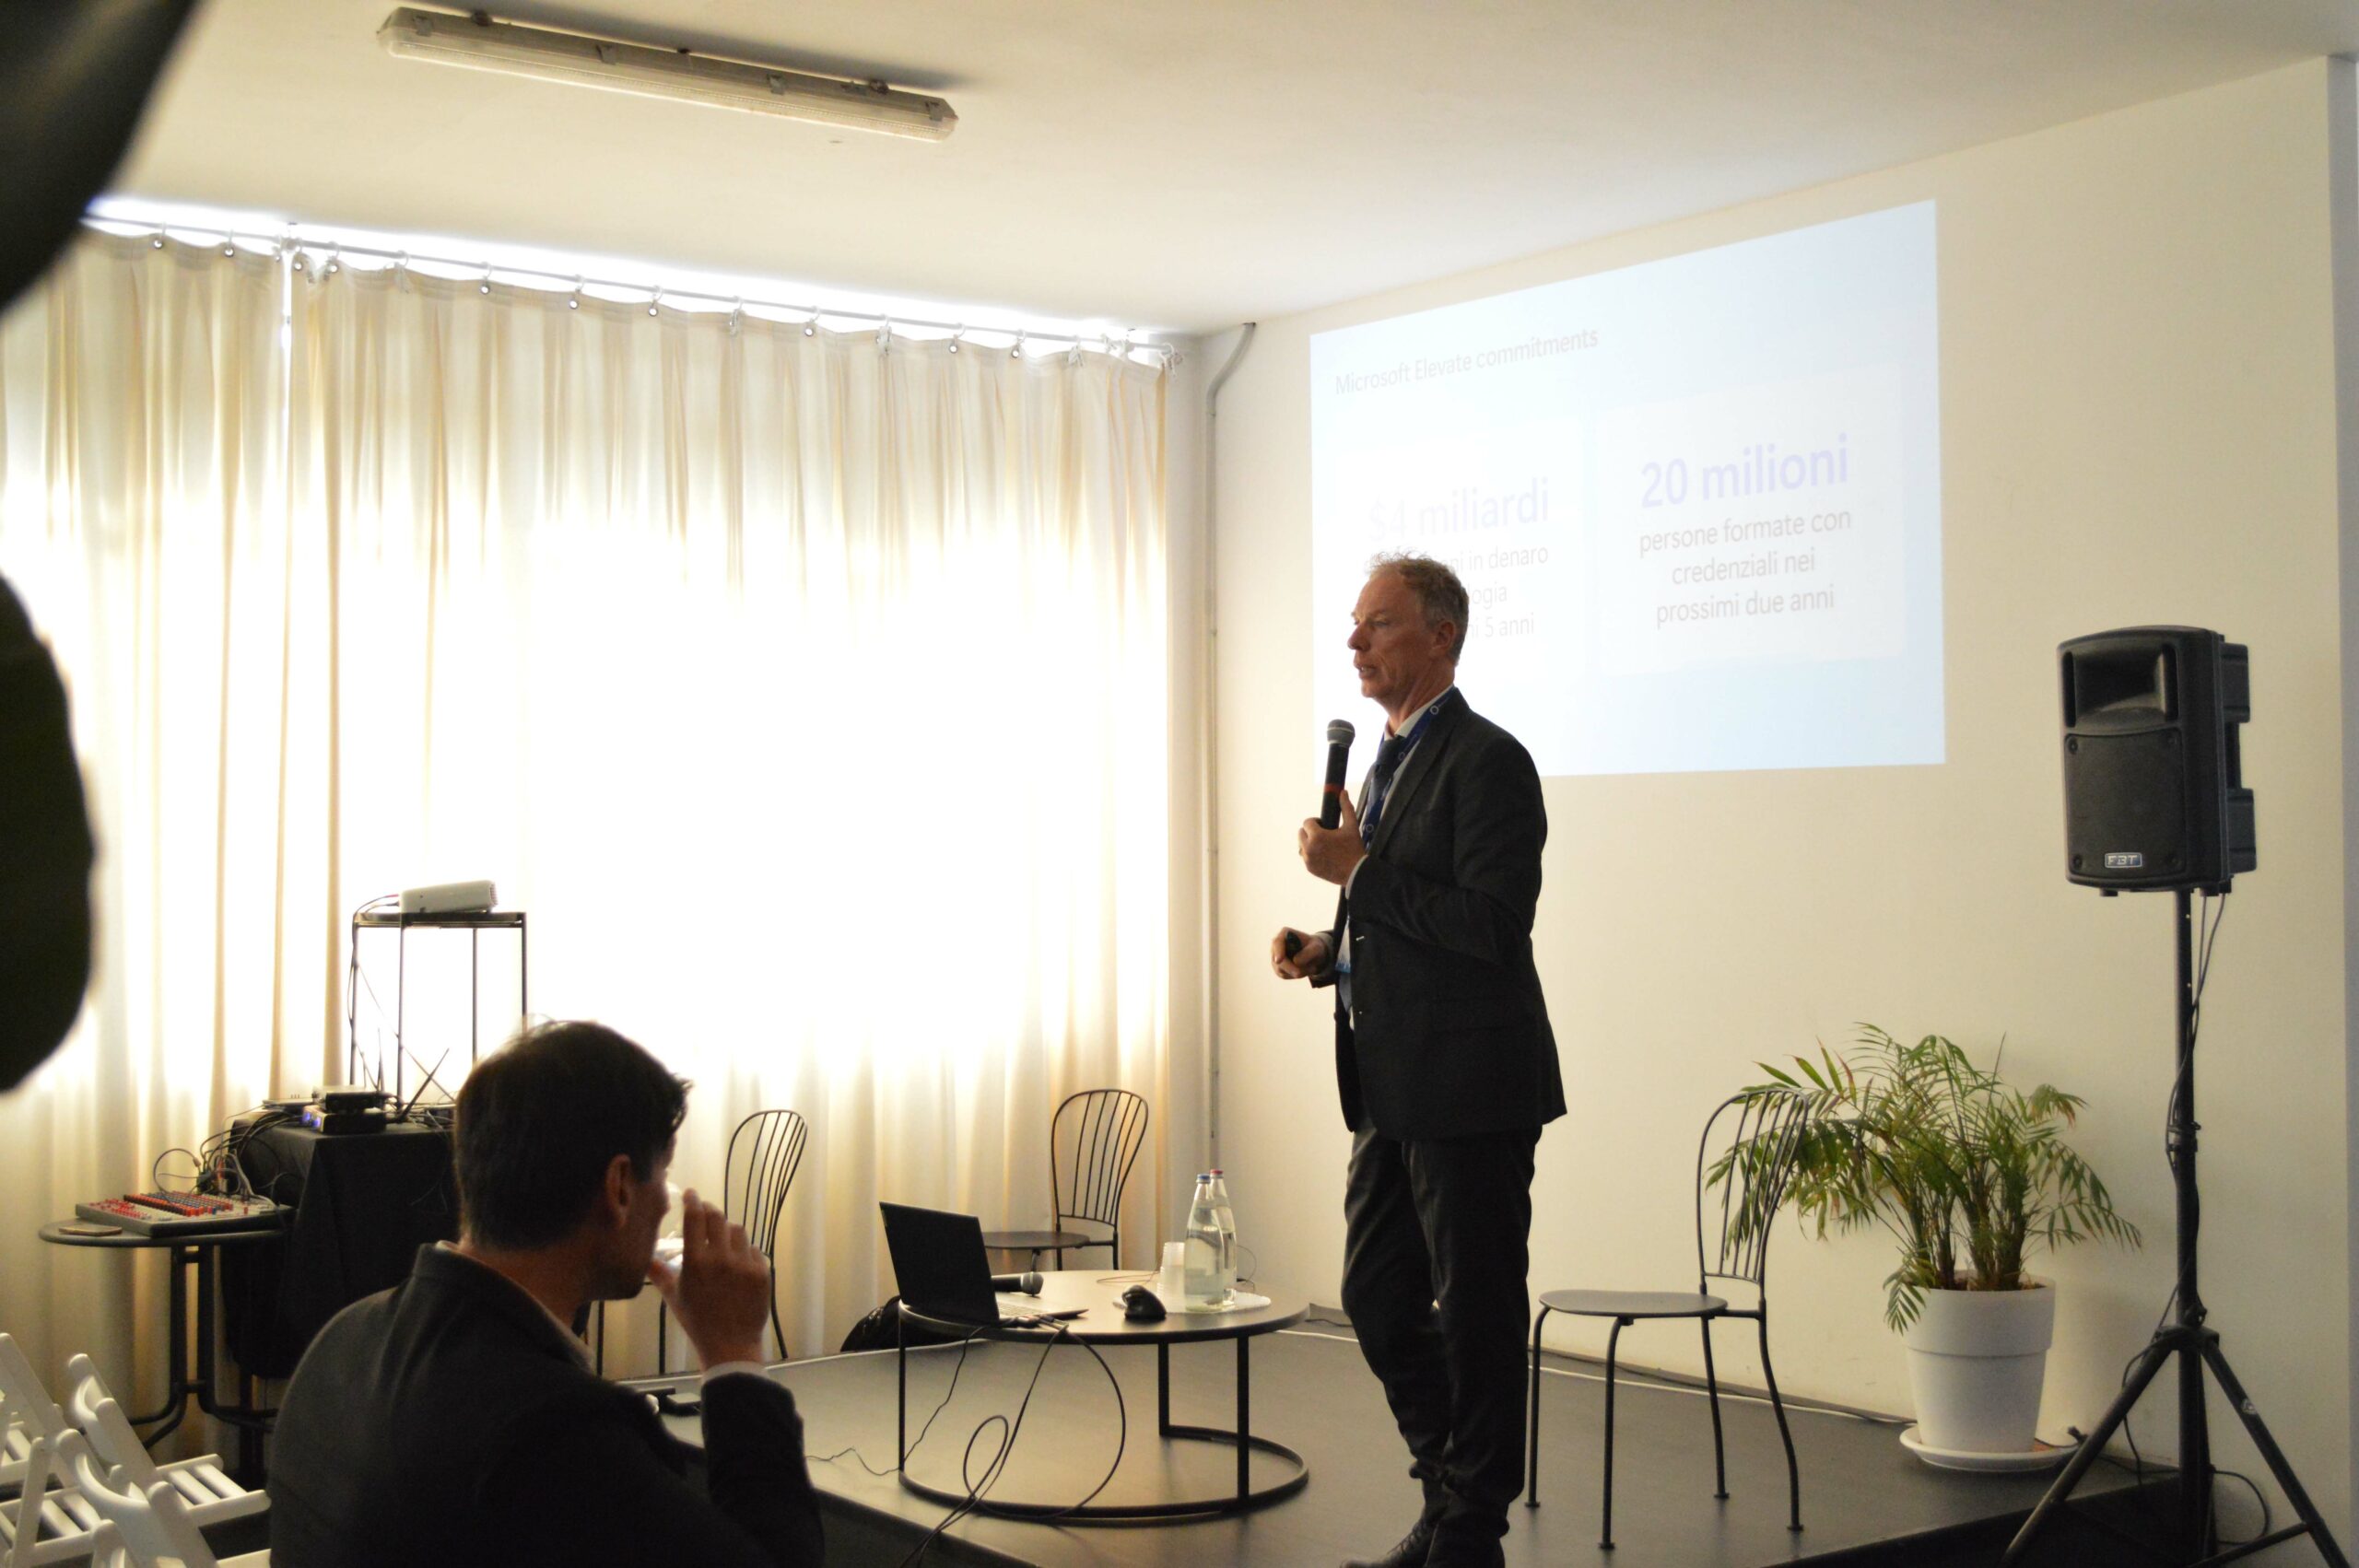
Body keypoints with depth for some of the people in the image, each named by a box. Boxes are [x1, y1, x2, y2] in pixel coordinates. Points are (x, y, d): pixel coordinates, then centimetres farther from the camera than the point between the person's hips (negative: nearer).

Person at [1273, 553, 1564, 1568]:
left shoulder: (1487, 761, -13)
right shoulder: (1387, 763, 16)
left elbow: (1492, 928, -22)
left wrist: (1357, 872, -19)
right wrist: (1328, 950, 7)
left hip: (1469, 1088, -9)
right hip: (1394, 1091, 9)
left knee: (1477, 1314, 2)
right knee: (1377, 1300, 14)